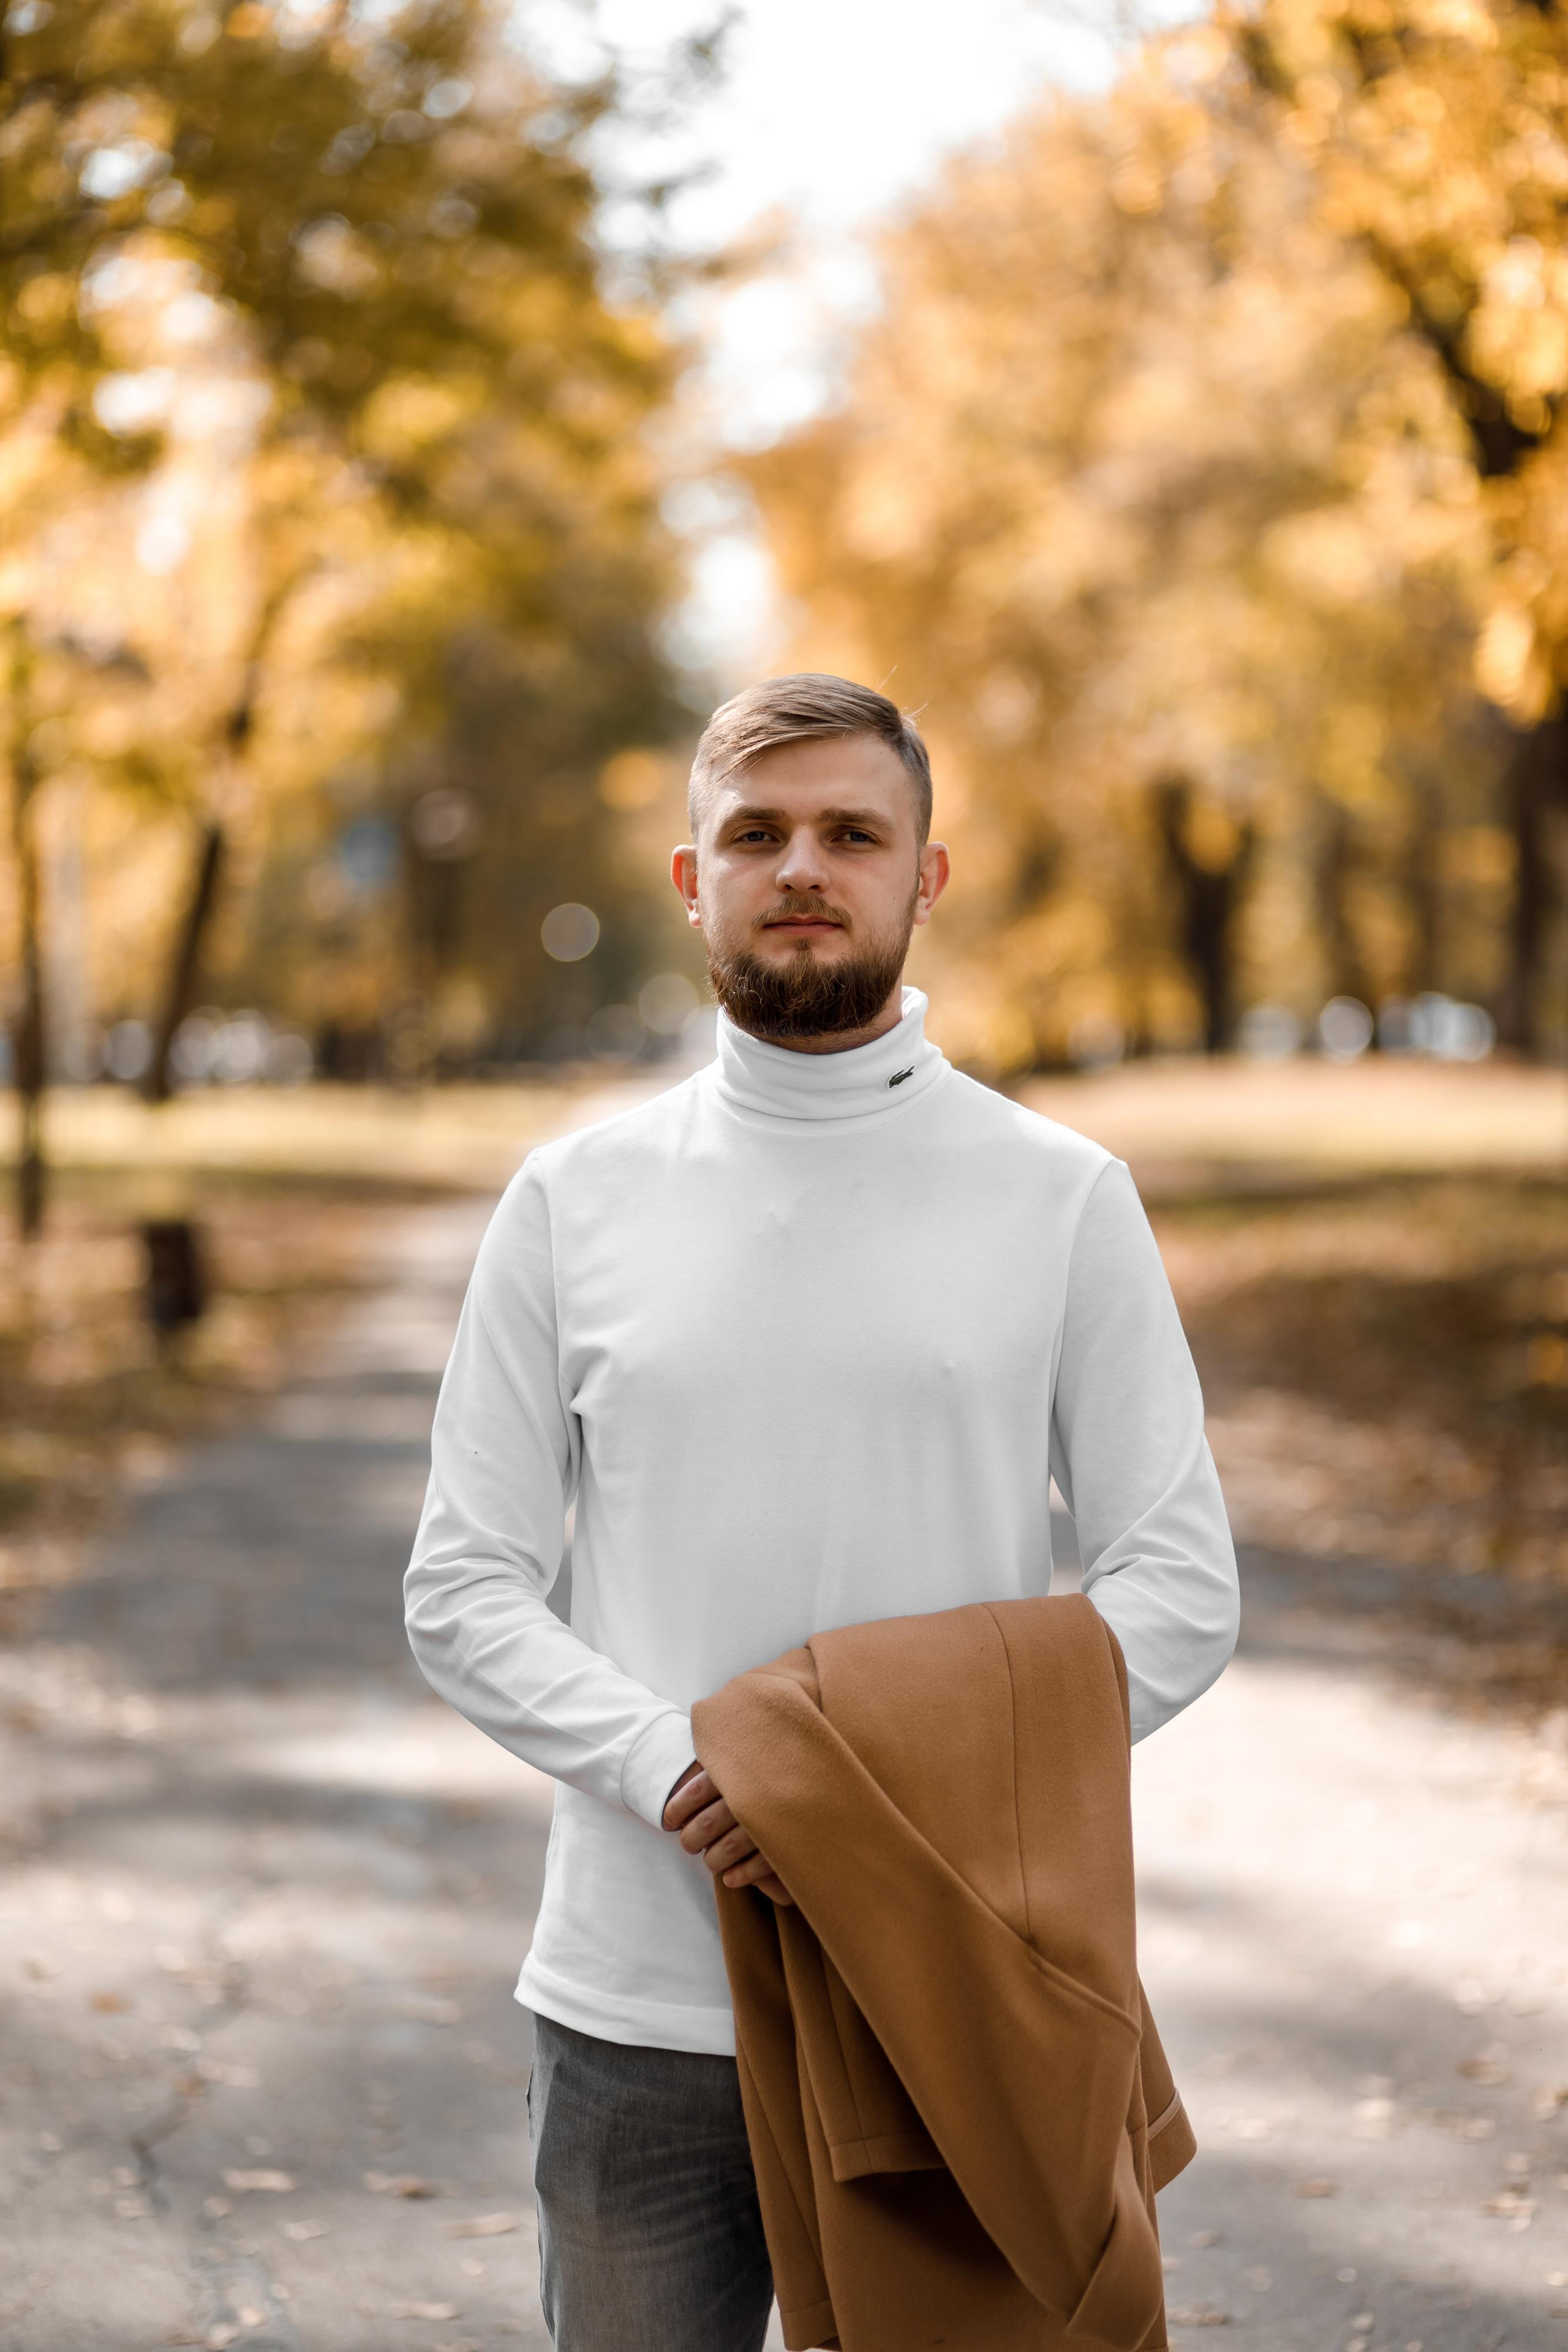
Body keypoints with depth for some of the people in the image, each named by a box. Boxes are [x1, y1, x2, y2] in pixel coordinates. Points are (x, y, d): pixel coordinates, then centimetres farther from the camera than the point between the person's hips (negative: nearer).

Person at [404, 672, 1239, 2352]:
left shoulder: (1064, 1200, 2)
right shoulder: (574, 1200, 5)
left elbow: (1180, 1587, -1)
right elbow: (461, 1594, 3)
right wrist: (673, 1769, -15)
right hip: (636, 2018, 1)